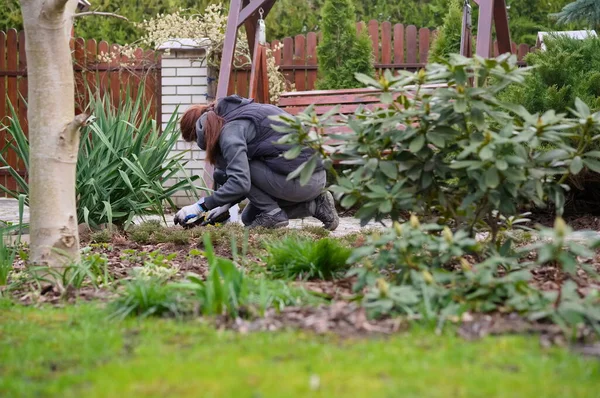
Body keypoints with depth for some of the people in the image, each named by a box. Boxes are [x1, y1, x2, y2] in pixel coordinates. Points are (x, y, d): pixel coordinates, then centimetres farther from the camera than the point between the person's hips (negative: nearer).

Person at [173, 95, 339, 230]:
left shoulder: (230, 130, -13)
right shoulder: (239, 115, 17)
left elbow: (240, 183, -23)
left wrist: (201, 206, -16)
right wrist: (226, 204, 16)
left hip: (300, 180, -10)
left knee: (224, 169, -6)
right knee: (249, 218, 21)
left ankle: (272, 213, -4)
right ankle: (315, 204, 13)